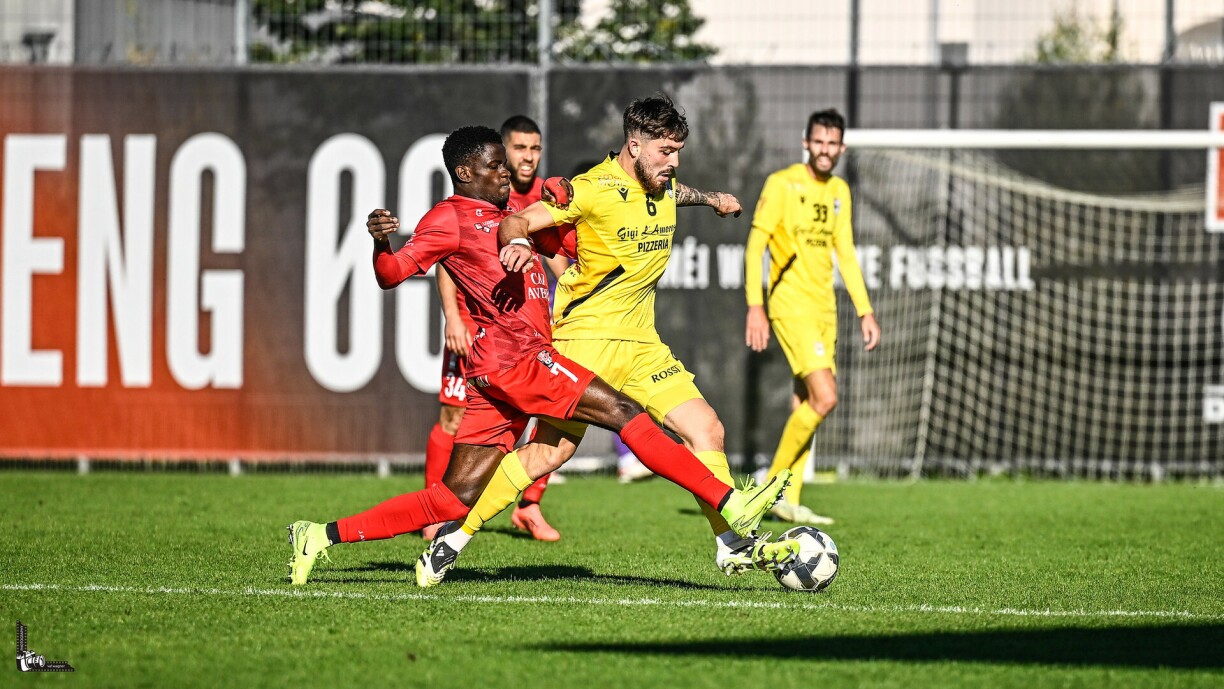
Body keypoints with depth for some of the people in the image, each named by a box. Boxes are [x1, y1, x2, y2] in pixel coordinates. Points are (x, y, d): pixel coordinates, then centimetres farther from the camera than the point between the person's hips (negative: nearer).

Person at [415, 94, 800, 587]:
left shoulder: (663, 188, 9)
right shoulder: (595, 189, -15)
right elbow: (516, 221, -16)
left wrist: (710, 198, 55)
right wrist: (517, 242, -39)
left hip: (641, 343, 8)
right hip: (587, 337, -8)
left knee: (707, 431, -1)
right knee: (553, 448, -15)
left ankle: (733, 546, 8)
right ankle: (455, 536, -6)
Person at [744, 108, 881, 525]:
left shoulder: (839, 192, 14)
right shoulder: (783, 184, -7)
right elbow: (755, 245, -9)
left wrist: (865, 312, 15)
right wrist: (755, 307, -17)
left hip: (824, 308, 7)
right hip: (791, 304, -7)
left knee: (806, 404, 6)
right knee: (825, 397, -17)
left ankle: (789, 502, 11)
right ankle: (774, 486, -6)